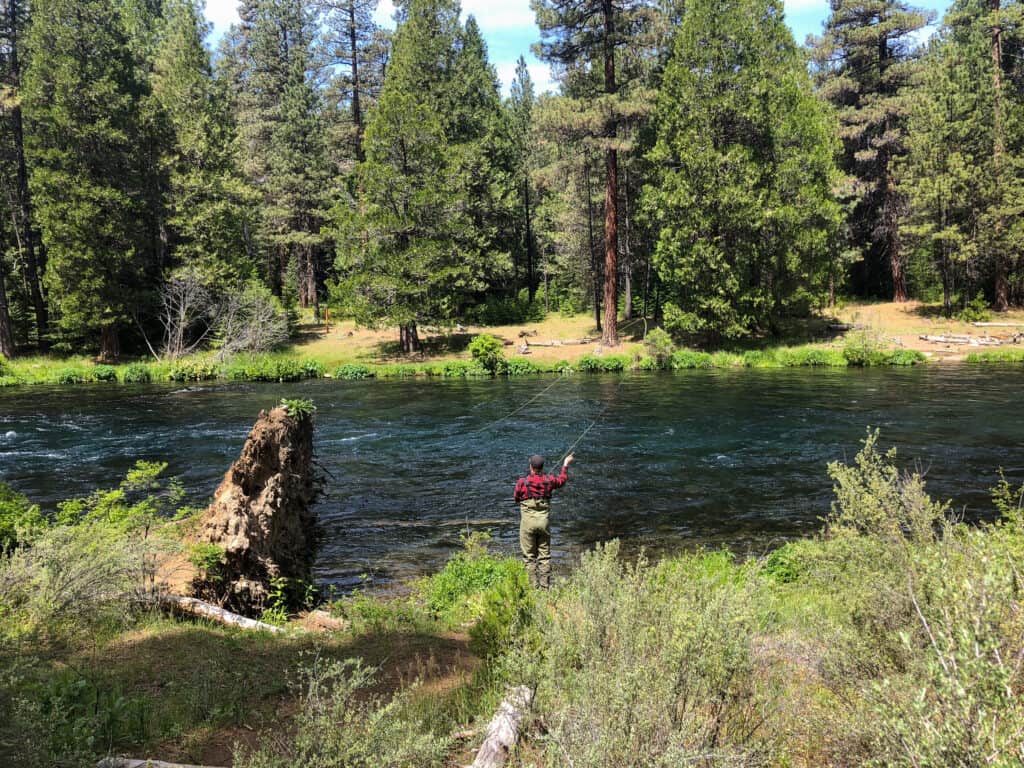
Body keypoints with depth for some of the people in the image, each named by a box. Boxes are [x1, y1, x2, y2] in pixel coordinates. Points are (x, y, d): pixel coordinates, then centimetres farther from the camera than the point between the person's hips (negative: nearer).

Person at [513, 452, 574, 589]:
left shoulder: (522, 482, -10)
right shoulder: (549, 480, -3)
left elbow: (516, 498, 6)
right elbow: (562, 480, 20)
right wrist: (566, 465, 35)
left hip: (527, 522, -2)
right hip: (543, 522, 2)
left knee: (529, 556, 5)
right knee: (544, 556, 9)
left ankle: (533, 586, 4)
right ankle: (545, 586, 10)